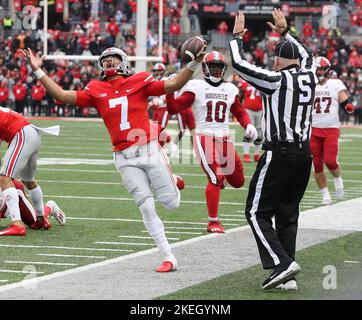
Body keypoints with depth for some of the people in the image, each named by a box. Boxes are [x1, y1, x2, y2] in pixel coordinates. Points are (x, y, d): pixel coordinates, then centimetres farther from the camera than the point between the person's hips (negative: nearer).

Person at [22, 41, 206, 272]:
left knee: (171, 203, 1)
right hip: (125, 158, 2)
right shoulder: (96, 91, 6)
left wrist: (193, 64, -17)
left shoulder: (139, 82, 1)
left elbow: (174, 85, -4)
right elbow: (62, 96, 2)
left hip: (149, 149, -2)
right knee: (147, 208, -1)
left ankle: (172, 182, 38)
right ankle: (168, 257, 7)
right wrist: (38, 71, -2)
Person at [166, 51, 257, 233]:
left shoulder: (229, 89, 11)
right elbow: (174, 108, -5)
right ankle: (213, 222, -5)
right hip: (204, 138, -5)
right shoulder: (196, 87, -3)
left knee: (238, 182, 8)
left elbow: (240, 112, 21)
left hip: (224, 139, 5)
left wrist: (248, 125, 2)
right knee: (215, 179, -15)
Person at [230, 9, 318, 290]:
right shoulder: (309, 76, 6)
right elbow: (307, 55, 30)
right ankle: (288, 277, 10)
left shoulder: (276, 80, -12)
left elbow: (239, 64, -8)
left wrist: (237, 36, 8)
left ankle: (282, 263, -14)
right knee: (288, 214, 12)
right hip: (304, 153, 7)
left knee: (257, 212, 0)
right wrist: (285, 32, 38)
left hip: (279, 153, -7)